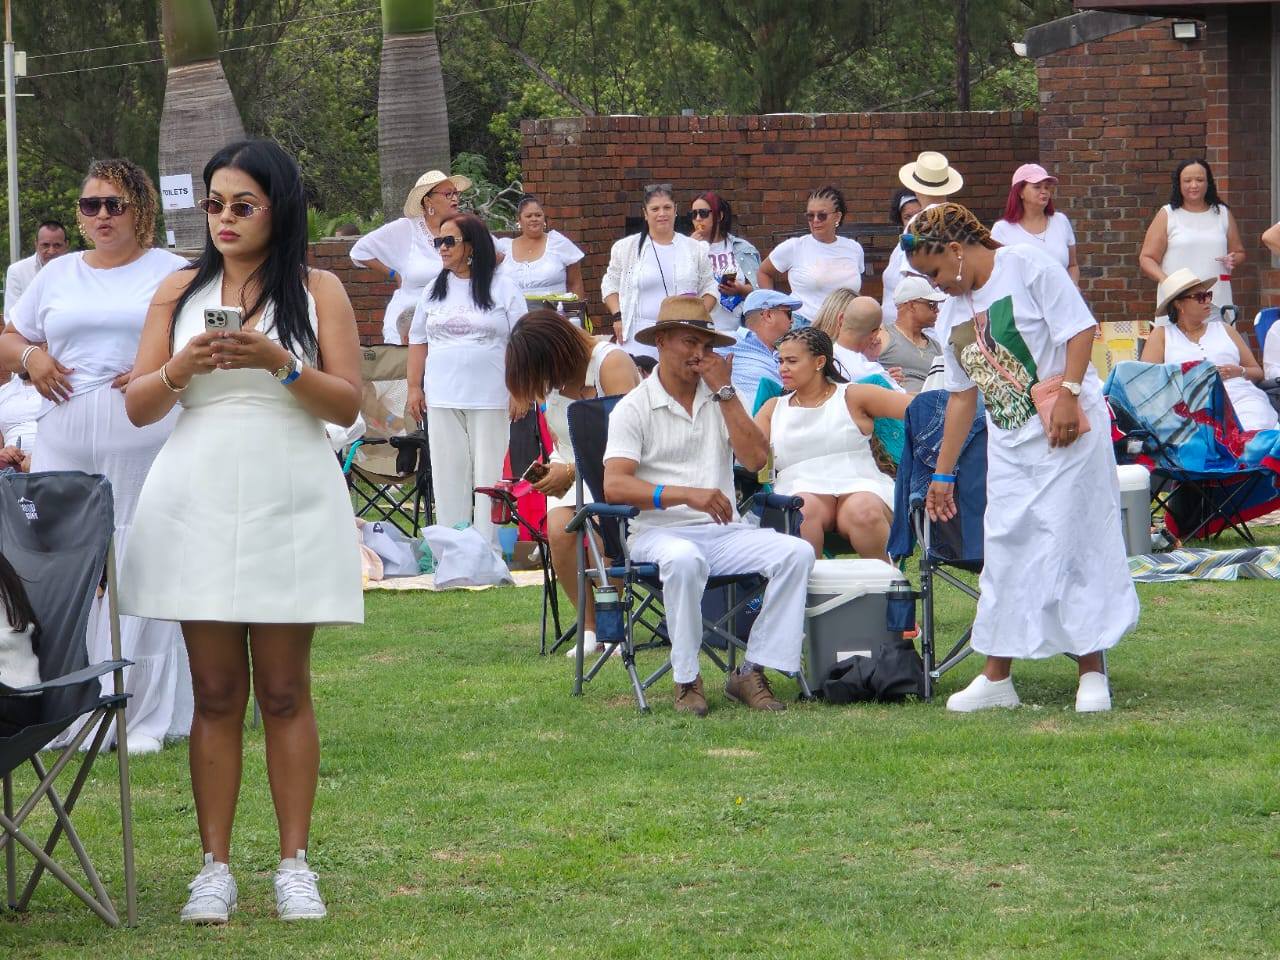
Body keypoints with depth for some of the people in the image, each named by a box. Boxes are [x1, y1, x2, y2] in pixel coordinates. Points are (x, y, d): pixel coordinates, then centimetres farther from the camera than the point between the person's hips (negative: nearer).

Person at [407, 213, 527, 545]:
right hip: (443, 401, 4)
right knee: (448, 475, 3)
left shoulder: (503, 290, 0)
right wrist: (414, 387, 10)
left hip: (491, 399, -4)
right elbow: (418, 342, 16)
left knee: (490, 475, -3)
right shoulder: (434, 292, 12)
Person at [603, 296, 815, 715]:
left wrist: (724, 390, -2)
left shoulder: (722, 399, 16)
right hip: (659, 532, -4)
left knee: (796, 551, -22)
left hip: (724, 532, 4)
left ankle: (752, 672, -21)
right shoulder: (634, 408, 2)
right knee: (684, 559, -39)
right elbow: (615, 485, -12)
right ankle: (686, 681, -25)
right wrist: (686, 495, -25)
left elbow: (756, 458, 0)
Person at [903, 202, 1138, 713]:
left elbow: (1080, 330, -12)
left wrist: (1067, 393, -24)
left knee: (1072, 541, -7)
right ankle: (996, 678, 11)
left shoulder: (1028, 268, -7)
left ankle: (1092, 674, -2)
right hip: (1008, 445, 7)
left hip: (1066, 432, -7)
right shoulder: (952, 314, 14)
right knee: (1004, 551, 5)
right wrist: (943, 473, 18)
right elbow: (962, 394, 19)